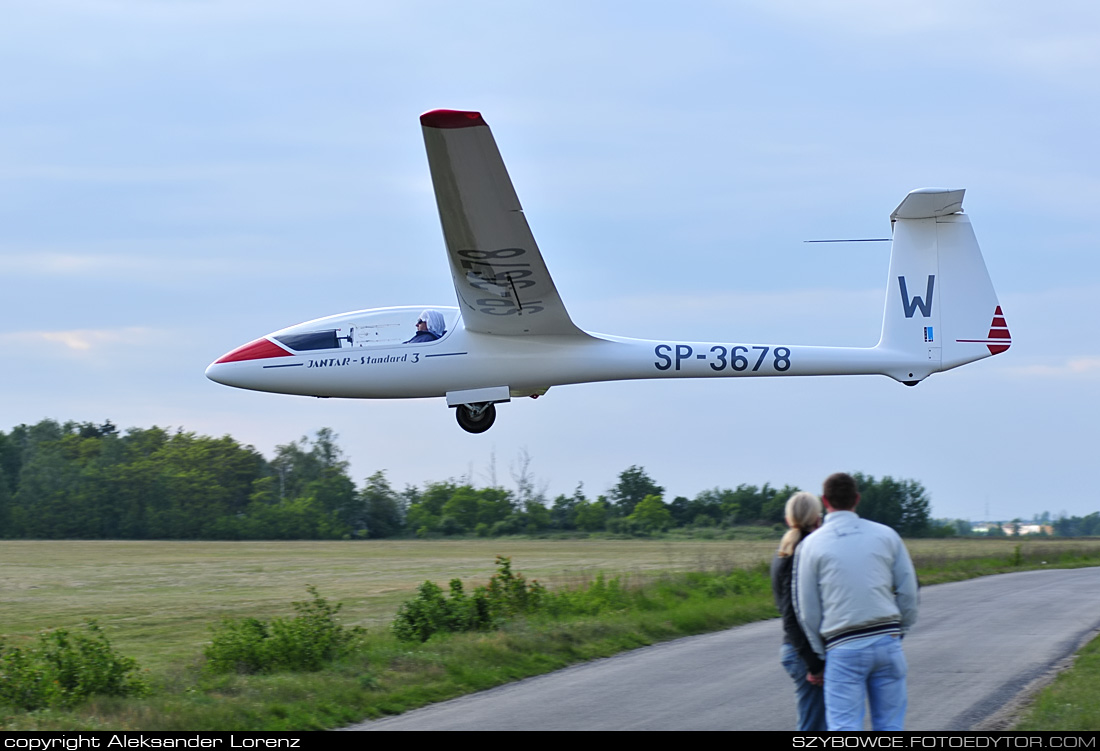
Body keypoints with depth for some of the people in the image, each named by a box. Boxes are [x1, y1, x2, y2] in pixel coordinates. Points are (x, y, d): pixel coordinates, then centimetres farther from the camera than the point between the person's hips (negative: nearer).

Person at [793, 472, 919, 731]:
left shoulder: (811, 545, 2)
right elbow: (908, 592, 7)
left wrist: (821, 653, 16)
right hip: (887, 640, 2)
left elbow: (807, 608, 5)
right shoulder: (886, 535, 7)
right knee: (889, 727, 9)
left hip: (843, 649, -2)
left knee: (844, 728, -3)